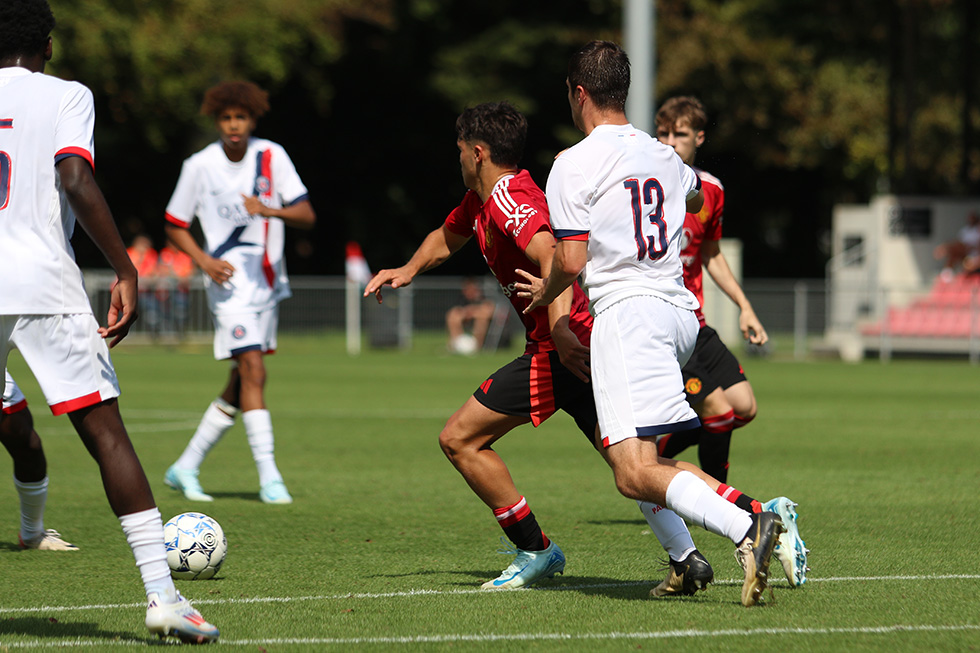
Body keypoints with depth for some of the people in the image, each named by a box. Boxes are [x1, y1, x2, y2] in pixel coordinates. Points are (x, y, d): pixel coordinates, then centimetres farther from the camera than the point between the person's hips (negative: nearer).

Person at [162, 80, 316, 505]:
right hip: (230, 279, -4)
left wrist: (271, 211, -24)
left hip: (269, 279, 4)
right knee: (252, 371, -17)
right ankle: (269, 478, -17)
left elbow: (306, 216, -4)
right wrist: (203, 260, -13)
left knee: (240, 384, 8)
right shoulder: (199, 166, -6)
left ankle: (186, 468, 20)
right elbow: (175, 226, 4)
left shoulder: (271, 157, -1)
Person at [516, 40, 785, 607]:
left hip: (626, 310, -8)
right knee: (621, 444, 26)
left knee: (635, 474, -18)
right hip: (682, 310, 8)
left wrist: (544, 294, 13)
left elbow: (571, 262, -9)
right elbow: (697, 197, 42)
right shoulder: (664, 157, 18)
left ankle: (745, 529, -37)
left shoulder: (574, 165, -4)